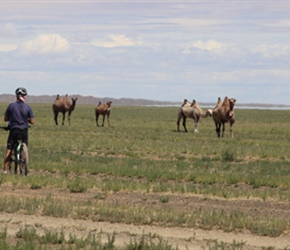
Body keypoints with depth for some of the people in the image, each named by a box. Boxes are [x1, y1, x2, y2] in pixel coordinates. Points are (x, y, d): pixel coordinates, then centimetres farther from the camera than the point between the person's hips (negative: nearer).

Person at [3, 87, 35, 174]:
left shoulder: (11, 106, -5)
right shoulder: (27, 107, -5)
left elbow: (5, 119, 2)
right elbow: (32, 122, -4)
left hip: (13, 130, -1)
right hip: (24, 131, 1)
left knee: (8, 150, 4)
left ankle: (5, 170, 0)